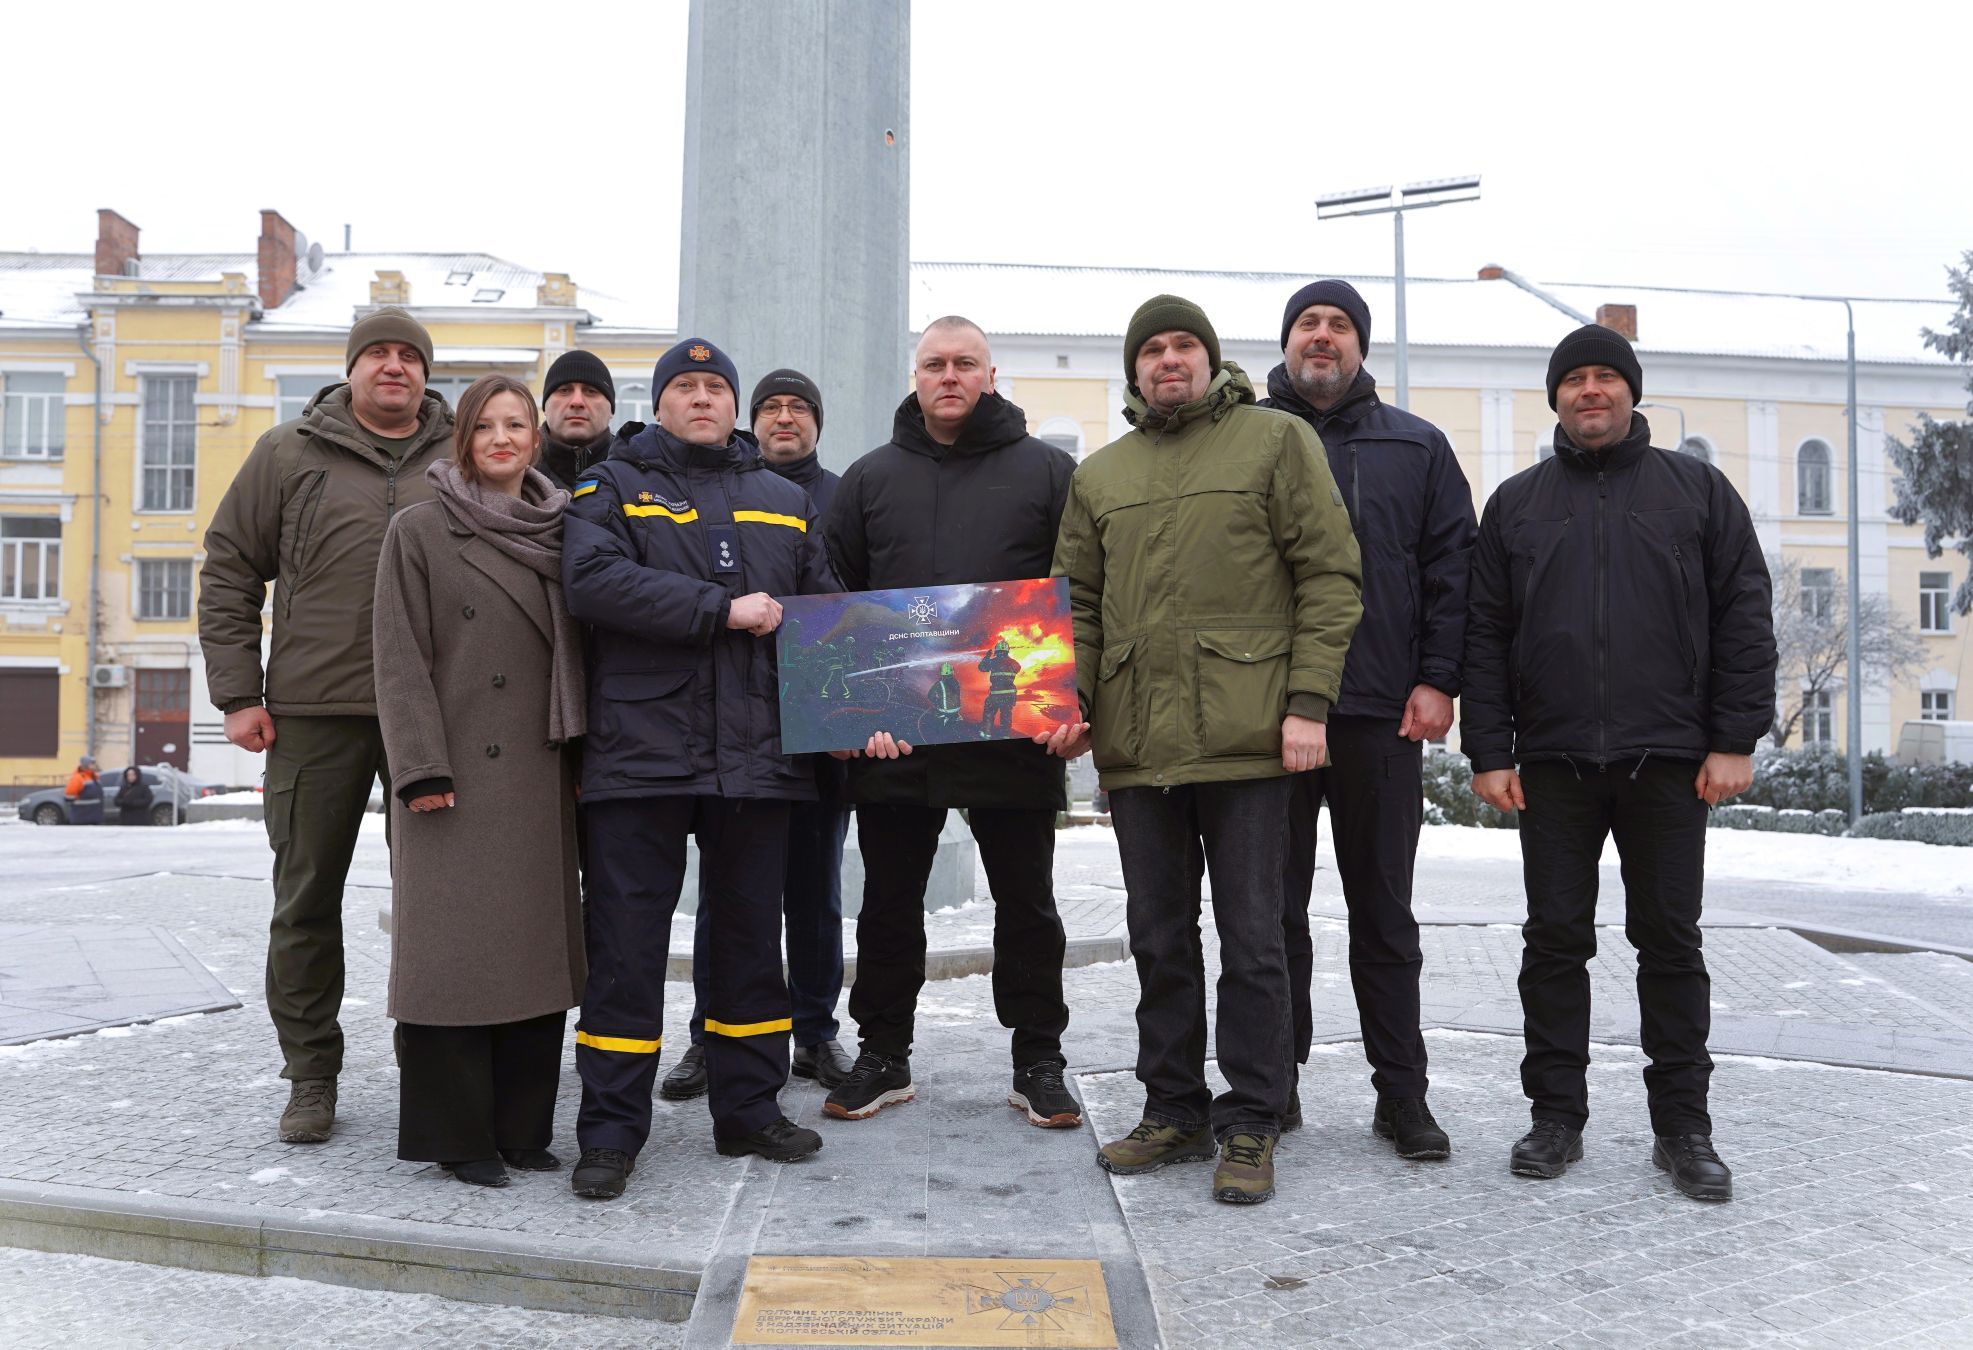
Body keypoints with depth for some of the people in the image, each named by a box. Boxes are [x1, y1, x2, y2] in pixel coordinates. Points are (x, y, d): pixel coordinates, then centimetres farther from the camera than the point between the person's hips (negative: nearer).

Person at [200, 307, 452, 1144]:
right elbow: (229, 573, 7)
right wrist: (238, 692, 0)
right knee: (306, 897, 7)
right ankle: (311, 1075, 20)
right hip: (313, 710, 0)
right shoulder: (289, 455, 7)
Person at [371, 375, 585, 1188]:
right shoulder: (419, 531, 2)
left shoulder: (557, 533, 13)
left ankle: (521, 1126, 18)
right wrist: (422, 769, -12)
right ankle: (455, 1134, 10)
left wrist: (582, 761, 7)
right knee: (453, 946, -2)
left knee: (537, 946, 6)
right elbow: (400, 658, -4)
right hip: (455, 775, -4)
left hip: (537, 778, 4)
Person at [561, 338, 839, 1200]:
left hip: (756, 756, 4)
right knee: (625, 941, 0)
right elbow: (593, 580, -13)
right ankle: (611, 1131, 9)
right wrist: (723, 609, -14)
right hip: (640, 751, -3)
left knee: (751, 933, 11)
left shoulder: (787, 503, 18)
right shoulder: (611, 489, 7)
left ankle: (749, 1110, 24)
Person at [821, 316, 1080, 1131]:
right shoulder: (870, 477, 12)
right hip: (891, 734, 2)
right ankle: (883, 1055, 26)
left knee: (1026, 902, 8)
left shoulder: (1047, 471, 6)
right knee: (889, 901, 11)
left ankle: (1038, 1061, 22)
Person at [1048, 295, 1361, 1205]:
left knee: (1251, 936, 2)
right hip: (1135, 743, 5)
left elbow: (1329, 576, -2)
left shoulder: (1277, 441, 4)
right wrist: (1071, 699, 2)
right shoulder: (1100, 475, 17)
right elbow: (1078, 602, 17)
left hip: (1244, 735, -4)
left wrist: (1308, 700, -11)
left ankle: (1250, 1125, 14)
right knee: (1159, 937, 11)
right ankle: (1174, 1111, 24)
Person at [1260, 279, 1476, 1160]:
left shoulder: (1416, 447, 14)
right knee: (1274, 906, 6)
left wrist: (1438, 680, -2)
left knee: (1382, 910, 8)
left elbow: (1452, 567, 9)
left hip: (1382, 715, 1)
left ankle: (1401, 1093, 16)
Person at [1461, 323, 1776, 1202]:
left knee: (1670, 940, 5)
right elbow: (1484, 634, 7)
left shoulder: (1697, 490, 8)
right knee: (1556, 940, 5)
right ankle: (1557, 1114, 15)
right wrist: (1488, 751, -1)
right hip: (1552, 764, 1)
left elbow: (1745, 617, 3)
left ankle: (1683, 1124, 15)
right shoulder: (1517, 503, 11)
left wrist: (1734, 739, -5)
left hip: (1668, 762, -1)